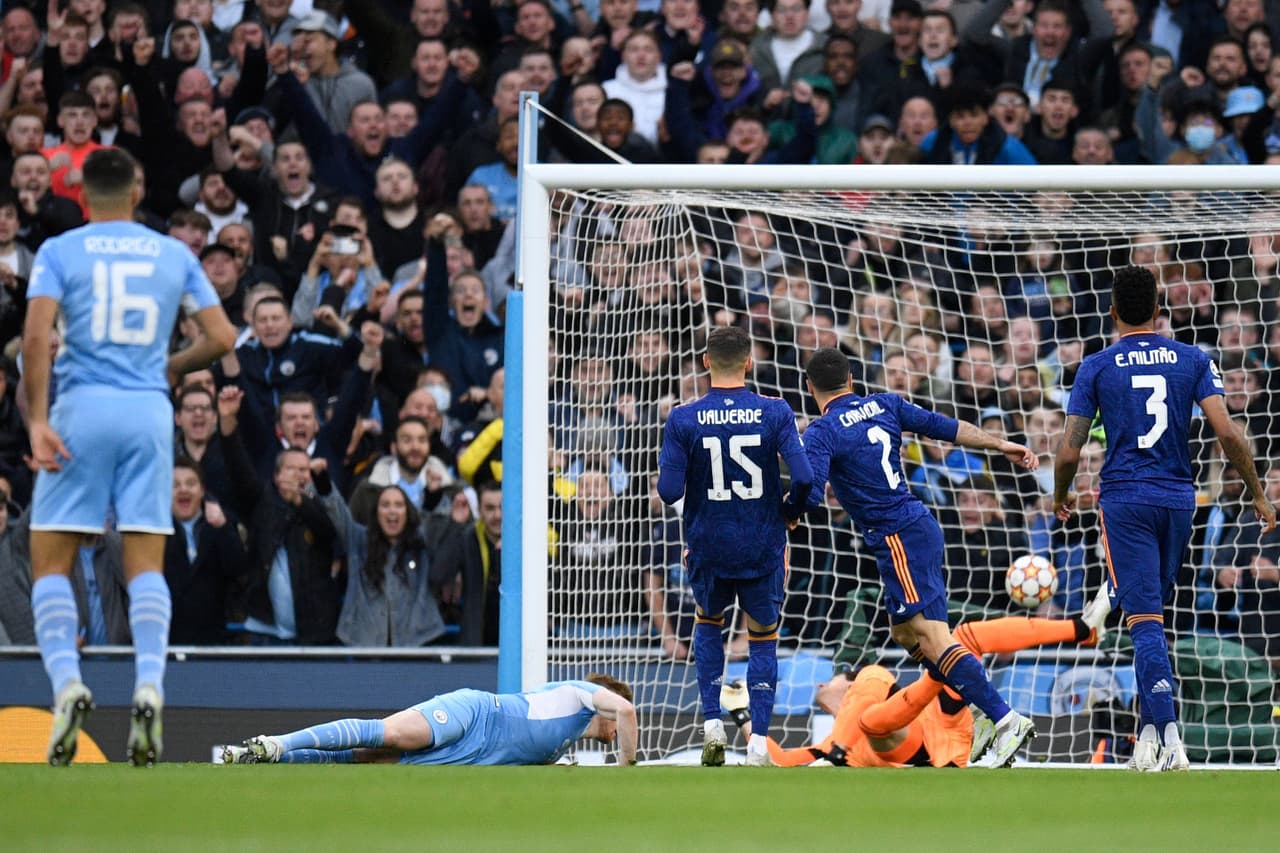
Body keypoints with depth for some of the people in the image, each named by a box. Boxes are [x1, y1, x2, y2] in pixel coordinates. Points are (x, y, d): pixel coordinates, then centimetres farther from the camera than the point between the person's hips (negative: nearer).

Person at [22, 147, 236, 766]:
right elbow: (222, 337, 9)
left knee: (51, 563, 4)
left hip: (82, 410, -2)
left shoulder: (59, 251, 4)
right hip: (150, 411, 2)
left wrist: (37, 419, -12)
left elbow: (36, 335, -10)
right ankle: (149, 687, -16)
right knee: (146, 561, 2)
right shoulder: (174, 255, 12)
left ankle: (67, 683, -15)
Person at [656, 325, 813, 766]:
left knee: (708, 622, 27)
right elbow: (803, 477, -15)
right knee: (763, 638, 15)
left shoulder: (683, 420, -8)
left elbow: (669, 491, -12)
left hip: (708, 547, 1)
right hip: (763, 547, -1)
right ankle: (758, 745, 4)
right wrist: (791, 510, 6)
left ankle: (712, 723, 13)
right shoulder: (775, 413, -8)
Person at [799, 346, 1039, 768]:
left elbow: (809, 493, -18)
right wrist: (1002, 445, 16)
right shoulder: (885, 405, 11)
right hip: (919, 524, 8)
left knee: (932, 639, -13)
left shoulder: (821, 432, -8)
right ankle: (981, 716, 12)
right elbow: (946, 427, 12)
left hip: (897, 539, -8)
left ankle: (1007, 720, -25)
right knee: (904, 631, 18)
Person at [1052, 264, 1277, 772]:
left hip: (1124, 501, -3)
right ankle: (1150, 727, 19)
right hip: (1178, 499, 3)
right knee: (1153, 612, 17)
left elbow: (1069, 452, -2)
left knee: (1144, 620, -8)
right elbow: (1227, 433, -7)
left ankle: (1167, 736, -22)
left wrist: (1060, 497, 17)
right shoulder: (1193, 361, 4)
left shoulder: (1096, 368, -1)